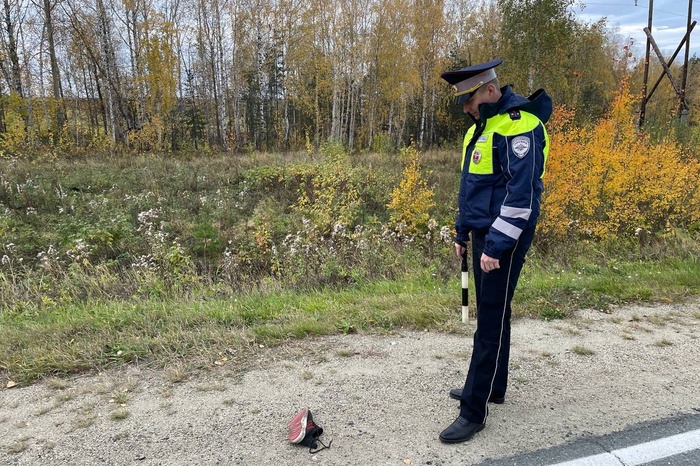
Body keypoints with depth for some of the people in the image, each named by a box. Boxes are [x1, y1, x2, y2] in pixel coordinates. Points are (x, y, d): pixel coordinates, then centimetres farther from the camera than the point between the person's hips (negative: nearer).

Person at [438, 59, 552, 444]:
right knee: (490, 313, 18)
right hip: (484, 234, 10)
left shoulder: (519, 125, -18)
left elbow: (522, 194, -23)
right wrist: (462, 232, 19)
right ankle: (492, 386, 33)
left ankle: (474, 411, 6)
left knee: (491, 322, -4)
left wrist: (497, 246, -23)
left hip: (505, 238, -10)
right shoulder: (482, 125, 13)